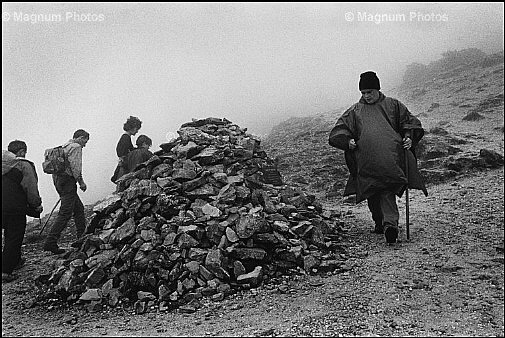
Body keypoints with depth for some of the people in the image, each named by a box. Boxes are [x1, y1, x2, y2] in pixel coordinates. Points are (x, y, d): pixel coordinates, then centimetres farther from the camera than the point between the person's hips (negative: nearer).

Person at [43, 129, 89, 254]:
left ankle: (82, 236, 26)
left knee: (79, 208, 19)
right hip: (68, 181, -10)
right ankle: (50, 242, -11)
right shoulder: (76, 147, -9)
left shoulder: (64, 147, 20)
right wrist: (81, 182, -7)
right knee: (65, 213, -9)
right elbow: (75, 167, -17)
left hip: (58, 179, 10)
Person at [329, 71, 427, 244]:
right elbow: (338, 131, 16)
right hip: (366, 160, 2)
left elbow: (411, 122, 21)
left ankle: (389, 223, -10)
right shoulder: (355, 111, 23)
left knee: (387, 189, -10)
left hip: (391, 156, -1)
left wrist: (409, 138, 1)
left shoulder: (393, 105, 22)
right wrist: (348, 141, -4)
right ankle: (380, 223, -7)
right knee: (372, 193, -7)